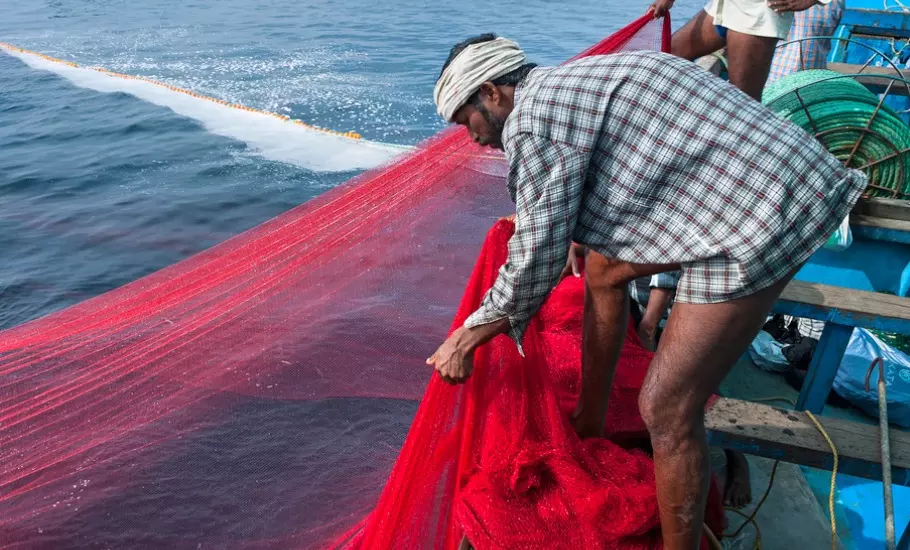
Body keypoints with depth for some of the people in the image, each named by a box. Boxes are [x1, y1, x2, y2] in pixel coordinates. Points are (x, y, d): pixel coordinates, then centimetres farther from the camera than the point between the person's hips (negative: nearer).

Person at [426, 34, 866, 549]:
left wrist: (465, 340, 2)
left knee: (667, 409, -8)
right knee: (604, 269, 23)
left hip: (763, 217, -11)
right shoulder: (565, 83, 17)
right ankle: (590, 423, 37)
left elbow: (537, 259, -11)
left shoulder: (533, 115, -13)